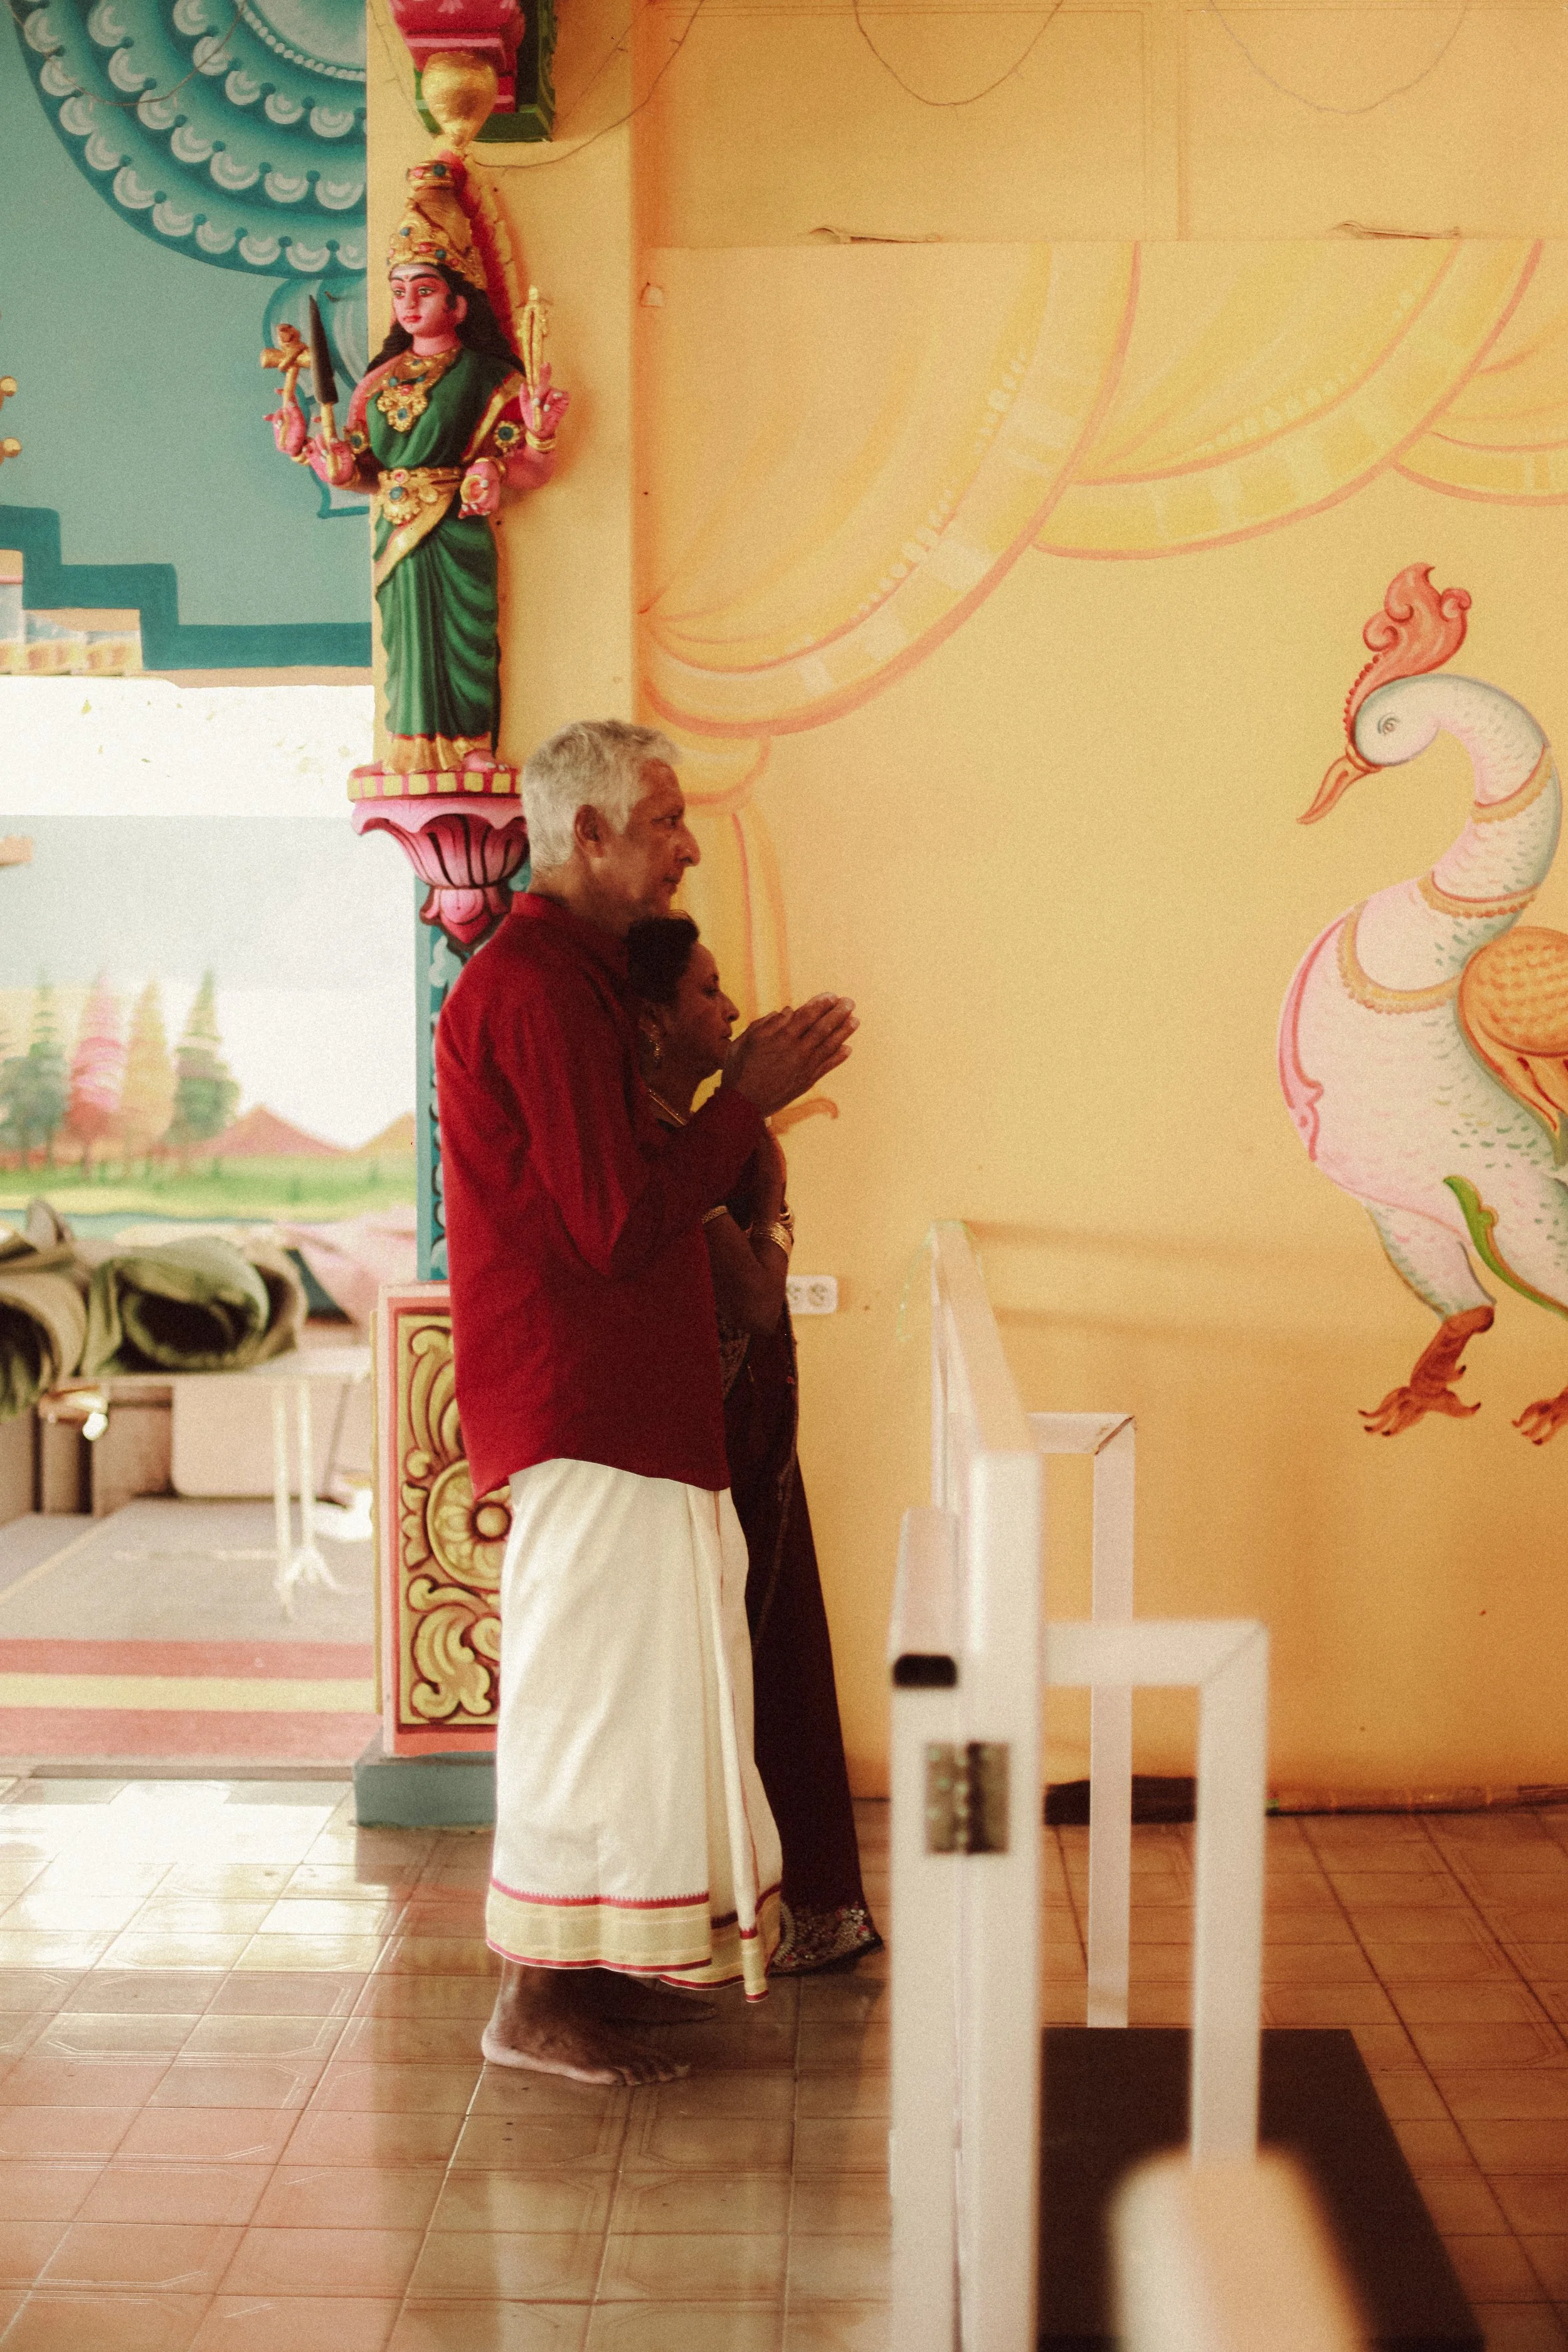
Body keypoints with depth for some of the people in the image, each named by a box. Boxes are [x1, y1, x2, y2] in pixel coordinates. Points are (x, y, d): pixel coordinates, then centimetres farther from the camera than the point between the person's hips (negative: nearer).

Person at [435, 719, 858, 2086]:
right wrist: (751, 1100, -15)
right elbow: (622, 1224, -22)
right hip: (585, 1406, -11)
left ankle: (598, 1962, 27)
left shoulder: (572, 974, 16)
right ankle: (541, 1995, 7)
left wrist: (741, 1098, 9)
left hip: (623, 1398, 11)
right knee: (596, 1679, -4)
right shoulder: (538, 990, -18)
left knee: (627, 1674, 16)